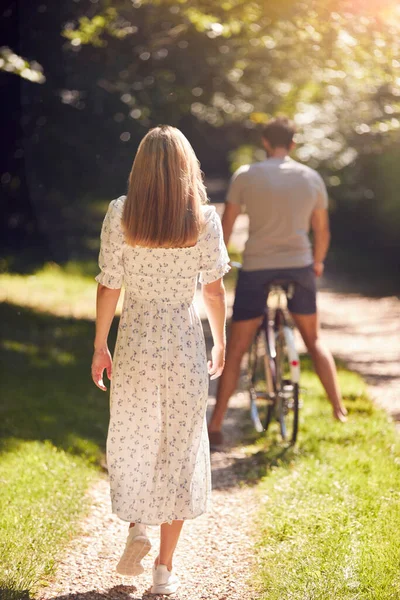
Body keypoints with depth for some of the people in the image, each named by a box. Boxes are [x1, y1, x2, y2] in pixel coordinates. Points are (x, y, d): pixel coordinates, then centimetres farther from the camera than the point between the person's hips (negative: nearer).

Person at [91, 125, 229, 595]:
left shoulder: (120, 215, -6)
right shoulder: (204, 219, -6)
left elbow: (109, 286, -4)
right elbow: (213, 288, -1)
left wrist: (99, 346, 7)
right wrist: (221, 341, 14)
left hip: (135, 344, 0)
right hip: (185, 345, 0)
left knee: (130, 441, 20)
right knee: (180, 450, 8)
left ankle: (135, 527, 0)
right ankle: (165, 568, 10)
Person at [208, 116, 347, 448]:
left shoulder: (246, 175, -3)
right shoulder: (312, 178, 4)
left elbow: (226, 225, 1)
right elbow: (322, 230, 11)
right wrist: (318, 262, 28)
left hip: (256, 268, -2)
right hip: (299, 266, 2)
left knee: (236, 348, 5)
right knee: (314, 338, 22)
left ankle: (215, 426, 4)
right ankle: (339, 410, 22)